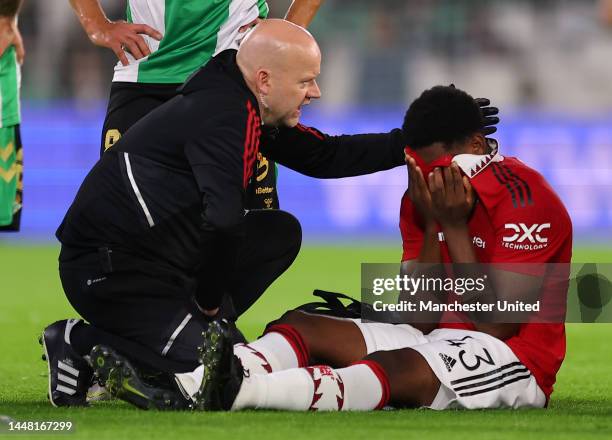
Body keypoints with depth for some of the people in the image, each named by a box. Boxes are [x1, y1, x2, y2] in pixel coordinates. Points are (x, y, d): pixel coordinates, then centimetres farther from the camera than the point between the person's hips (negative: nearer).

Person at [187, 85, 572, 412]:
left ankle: (240, 391, -59)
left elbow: (496, 328, -17)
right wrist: (431, 227, -6)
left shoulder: (525, 200, -13)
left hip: (512, 359, -9)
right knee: (301, 325, -7)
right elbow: (419, 320, 3)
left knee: (398, 367, -37)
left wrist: (455, 228, -16)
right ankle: (195, 386, -37)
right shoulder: (424, 198, 9)